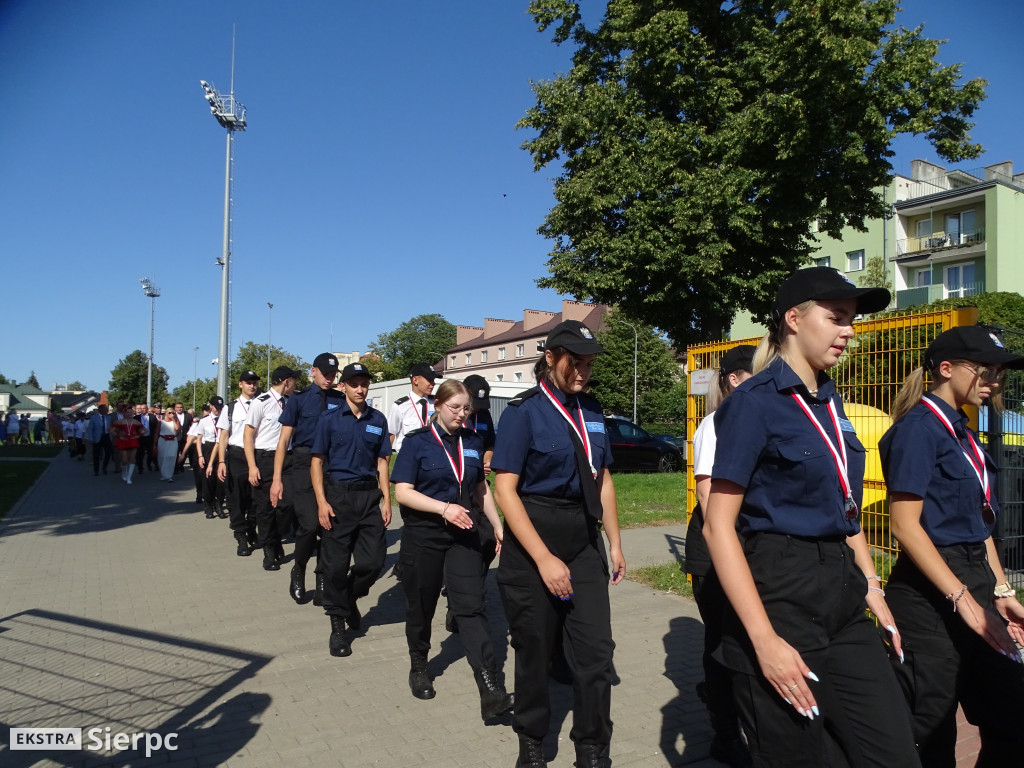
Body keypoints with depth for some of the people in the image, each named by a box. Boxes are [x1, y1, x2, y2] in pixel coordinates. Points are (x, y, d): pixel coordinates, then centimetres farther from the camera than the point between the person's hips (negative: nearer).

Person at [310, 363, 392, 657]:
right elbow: (317, 461, 0)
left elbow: (381, 462, 10)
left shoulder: (378, 420, 7)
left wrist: (386, 500, 3)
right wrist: (322, 502, -9)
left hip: (369, 495, 3)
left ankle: (349, 598, 32)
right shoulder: (330, 418, -1)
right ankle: (337, 624, 18)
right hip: (338, 494, -3)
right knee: (336, 564, 2)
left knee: (373, 560, 2)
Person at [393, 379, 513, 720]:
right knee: (421, 606, 13)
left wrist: (498, 525, 12)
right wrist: (444, 508, -24)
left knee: (471, 607, -7)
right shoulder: (417, 442, -5)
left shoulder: (472, 441, 6)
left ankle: (492, 693, -11)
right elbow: (403, 492, -13)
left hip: (464, 535, 2)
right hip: (423, 535, -2)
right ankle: (419, 667, 39)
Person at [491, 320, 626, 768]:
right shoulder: (523, 411, -10)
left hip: (584, 538, 4)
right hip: (532, 536, -4)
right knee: (536, 649, 10)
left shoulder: (591, 411, 6)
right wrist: (544, 558, -19)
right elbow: (504, 490, -15)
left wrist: (614, 543, 12)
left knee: (596, 648, 0)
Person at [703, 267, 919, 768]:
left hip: (842, 596, 7)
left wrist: (871, 587, 13)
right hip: (778, 593, -7)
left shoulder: (829, 401, 11)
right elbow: (719, 525, -16)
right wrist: (765, 641, -21)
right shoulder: (755, 401, -12)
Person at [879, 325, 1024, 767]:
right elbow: (905, 524, -19)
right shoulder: (918, 427, -12)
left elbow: (978, 524, 19)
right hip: (930, 595, -9)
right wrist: (963, 599, -20)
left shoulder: (963, 433, 14)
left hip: (974, 581, 9)